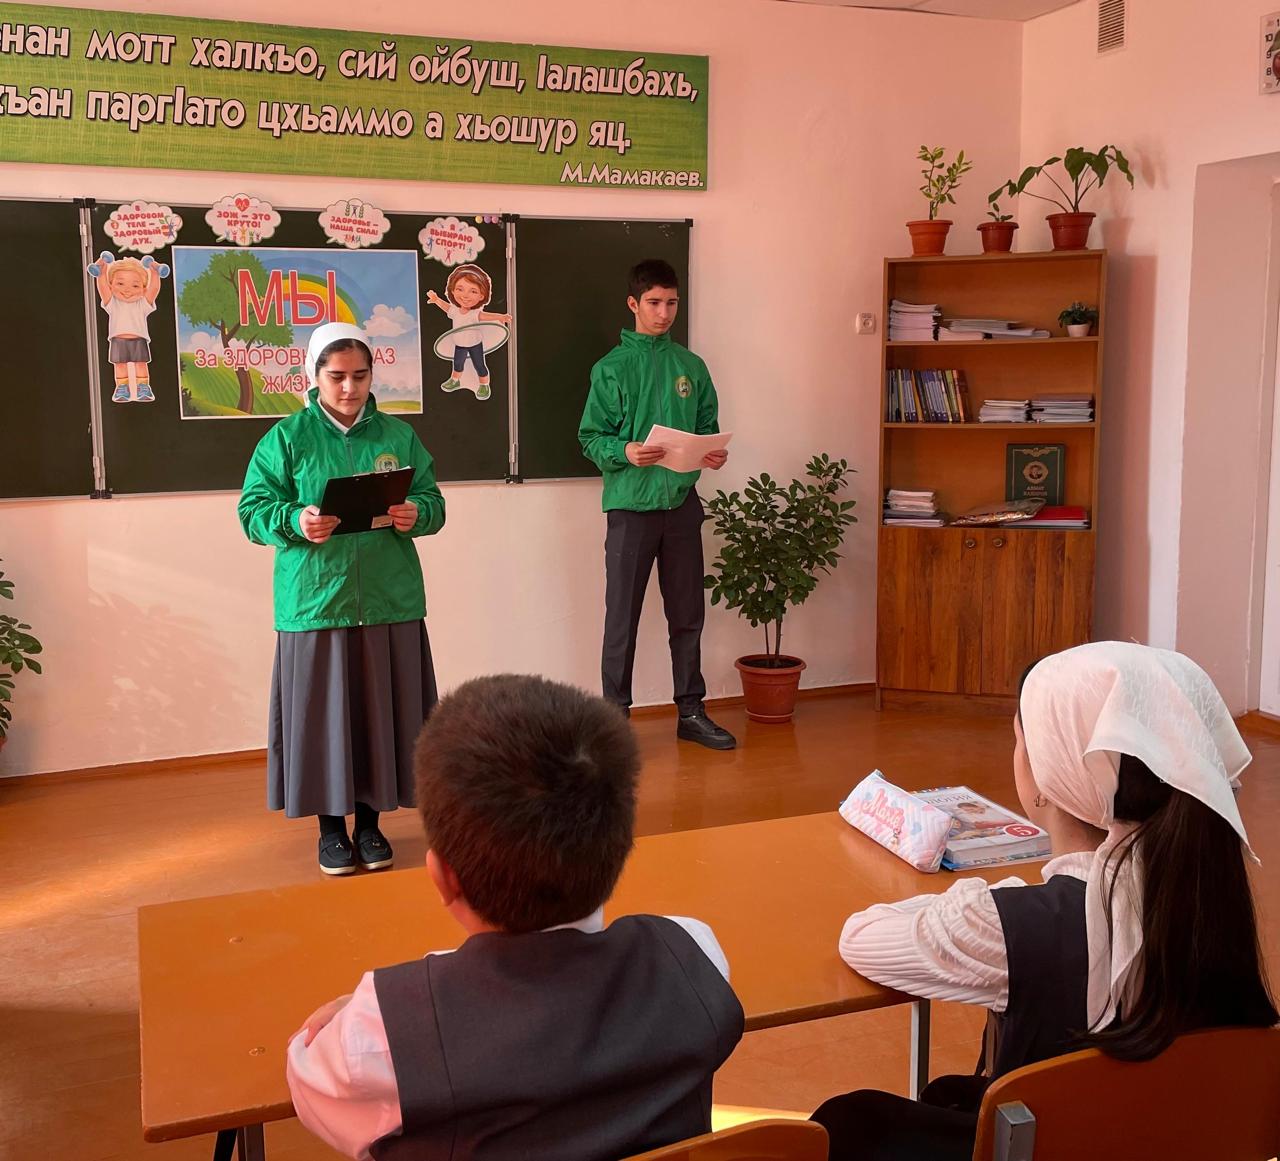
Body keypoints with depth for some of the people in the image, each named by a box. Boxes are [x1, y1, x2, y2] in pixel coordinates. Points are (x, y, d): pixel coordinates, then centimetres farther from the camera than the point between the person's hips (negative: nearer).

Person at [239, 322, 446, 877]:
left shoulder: (398, 434, 9)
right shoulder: (287, 437, 2)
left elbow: (433, 501, 9)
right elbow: (253, 509, -1)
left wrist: (416, 514, -13)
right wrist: (294, 521, -20)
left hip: (389, 601, 2)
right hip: (314, 600, -2)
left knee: (381, 711, 6)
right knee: (322, 712, 3)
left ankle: (370, 820, 21)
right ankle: (330, 826, 18)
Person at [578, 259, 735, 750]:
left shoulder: (692, 367, 10)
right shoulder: (612, 368, -2)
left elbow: (707, 428, 14)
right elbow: (591, 437, -5)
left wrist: (714, 453, -8)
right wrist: (625, 452, -24)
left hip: (682, 504, 4)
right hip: (631, 505, -4)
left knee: (687, 615, 11)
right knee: (622, 618, 1)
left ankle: (691, 711, 23)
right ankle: (616, 715, 10)